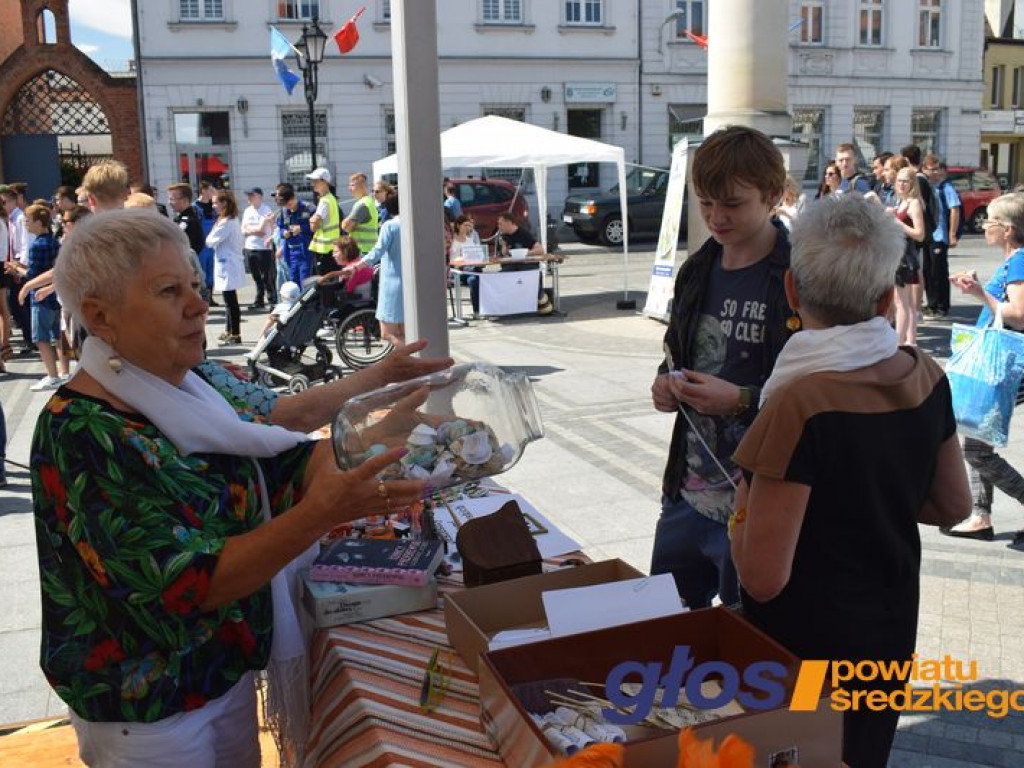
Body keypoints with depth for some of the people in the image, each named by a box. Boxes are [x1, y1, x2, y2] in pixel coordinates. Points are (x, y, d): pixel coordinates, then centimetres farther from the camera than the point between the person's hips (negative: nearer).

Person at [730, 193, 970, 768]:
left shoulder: (800, 404, -28)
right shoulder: (926, 377, -9)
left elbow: (763, 578, -26)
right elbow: (953, 506, 6)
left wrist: (742, 514, -8)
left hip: (806, 643, -6)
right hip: (892, 634, 6)